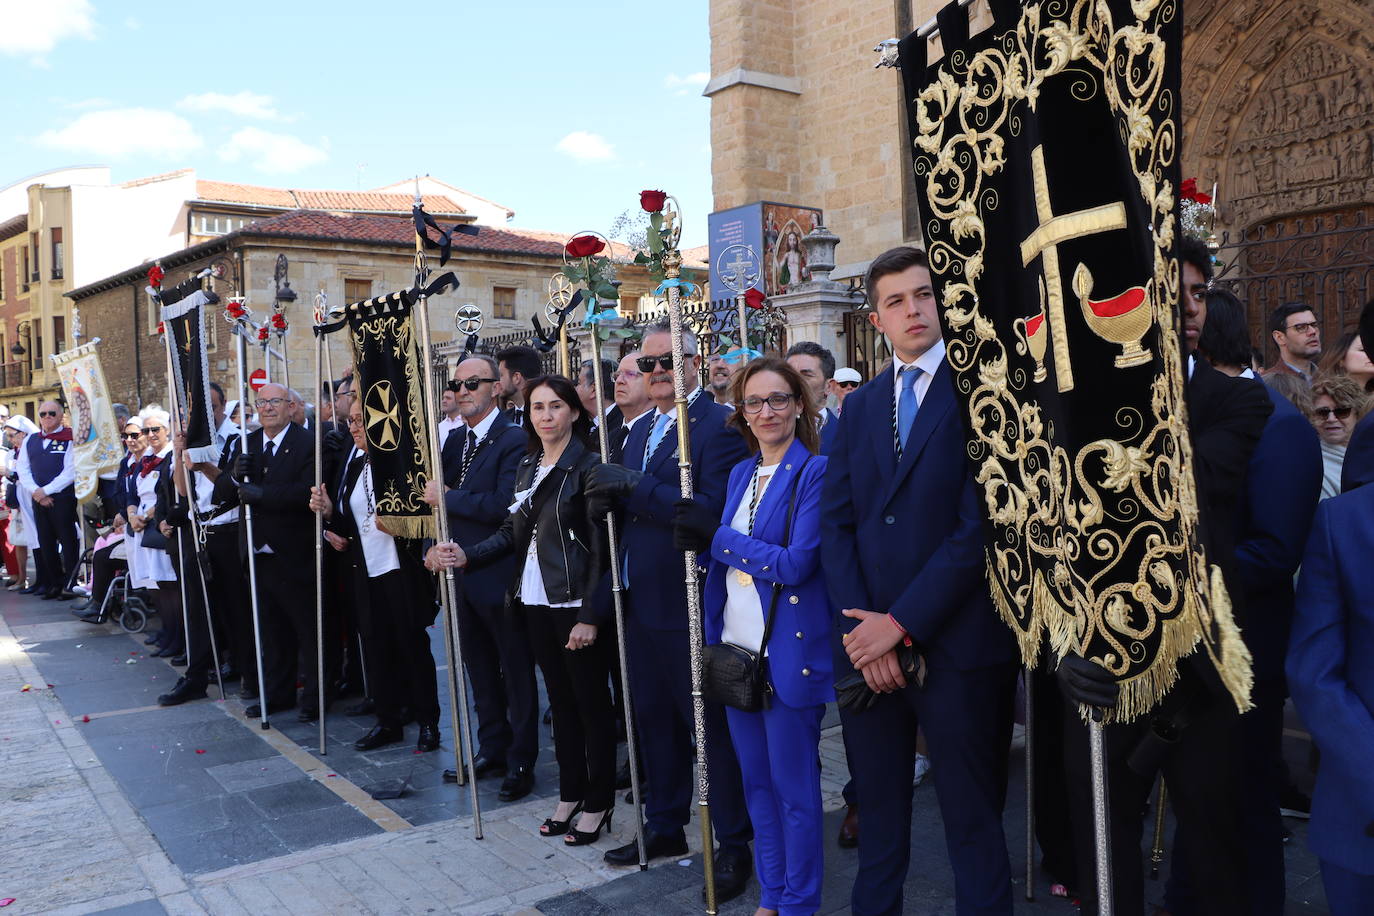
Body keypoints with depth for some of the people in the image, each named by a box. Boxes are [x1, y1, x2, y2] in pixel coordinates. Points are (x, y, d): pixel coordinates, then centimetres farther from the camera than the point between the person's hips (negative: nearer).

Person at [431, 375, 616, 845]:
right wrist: (467, 555, -5)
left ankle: (598, 802, 17)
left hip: (575, 604, -7)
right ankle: (570, 793, 28)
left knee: (591, 700, 5)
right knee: (560, 699, 16)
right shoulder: (527, 468, 12)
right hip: (536, 602, 7)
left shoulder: (587, 466, -10)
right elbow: (511, 532, 13)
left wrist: (590, 615, -18)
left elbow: (601, 545, -14)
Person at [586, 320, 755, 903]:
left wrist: (635, 487, -23)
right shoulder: (640, 431, 15)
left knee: (712, 724, 4)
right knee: (653, 718, 19)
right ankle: (664, 826, 37)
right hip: (640, 601, 8)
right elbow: (627, 506, 13)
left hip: (691, 606, -8)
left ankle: (733, 844, 19)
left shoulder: (720, 425, -14)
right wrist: (612, 492, -9)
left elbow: (711, 510, -25)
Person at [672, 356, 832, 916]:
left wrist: (717, 537, -16)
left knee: (793, 785, 5)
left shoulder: (815, 472, -10)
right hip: (737, 647, 7)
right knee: (755, 780, 17)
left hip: (789, 653, -7)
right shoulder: (741, 473, 12)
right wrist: (703, 545, -6)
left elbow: (795, 564, -19)